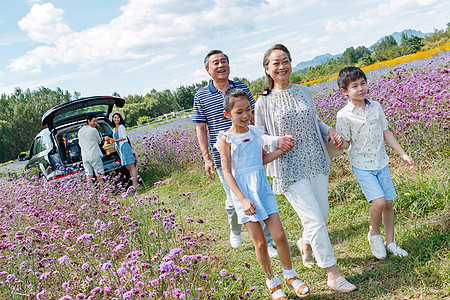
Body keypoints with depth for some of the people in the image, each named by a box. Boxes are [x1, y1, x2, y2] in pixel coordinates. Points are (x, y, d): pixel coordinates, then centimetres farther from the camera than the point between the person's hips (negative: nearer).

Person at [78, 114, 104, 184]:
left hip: (84, 157, 6)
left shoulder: (80, 131, 13)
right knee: (99, 176, -2)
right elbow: (99, 141, 6)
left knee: (89, 177, 4)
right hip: (95, 156, -6)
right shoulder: (94, 130, -8)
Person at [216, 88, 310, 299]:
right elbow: (227, 173, -10)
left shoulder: (256, 132, 5)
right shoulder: (226, 139, -9)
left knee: (279, 235, 1)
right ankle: (272, 282, 25)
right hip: (242, 191, -3)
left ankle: (290, 274, 24)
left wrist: (281, 150, 1)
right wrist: (243, 199, -17)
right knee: (260, 242, 3)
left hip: (262, 187, 4)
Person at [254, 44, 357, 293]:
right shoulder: (264, 102, -6)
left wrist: (330, 132, 0)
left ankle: (305, 243, 48)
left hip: (316, 162, 5)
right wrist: (277, 141, -19)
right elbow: (259, 136, 1)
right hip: (290, 169, -5)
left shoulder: (304, 92, 7)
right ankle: (333, 275, 9)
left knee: (322, 214, 15)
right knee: (314, 220, -6)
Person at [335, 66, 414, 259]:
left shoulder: (376, 107, 2)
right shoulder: (344, 115, -12)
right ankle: (374, 234, 13)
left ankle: (390, 243, 26)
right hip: (362, 166, -5)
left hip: (381, 162, 5)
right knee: (379, 202, -16)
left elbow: (386, 133, 10)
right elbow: (346, 144, -6)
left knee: (389, 203, 9)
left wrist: (403, 154, 11)